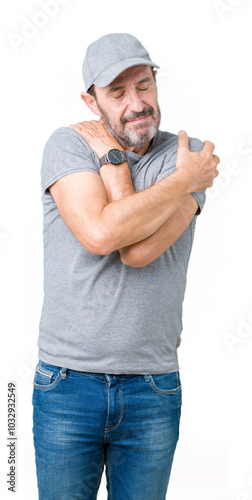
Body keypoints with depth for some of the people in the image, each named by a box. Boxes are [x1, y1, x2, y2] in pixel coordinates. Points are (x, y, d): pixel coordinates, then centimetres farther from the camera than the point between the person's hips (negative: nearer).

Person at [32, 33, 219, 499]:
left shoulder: (189, 153, -2)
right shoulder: (67, 144, -3)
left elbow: (140, 250, -17)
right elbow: (100, 233, -22)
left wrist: (112, 157, -8)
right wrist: (186, 179, -13)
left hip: (153, 391, 1)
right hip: (66, 387, 0)